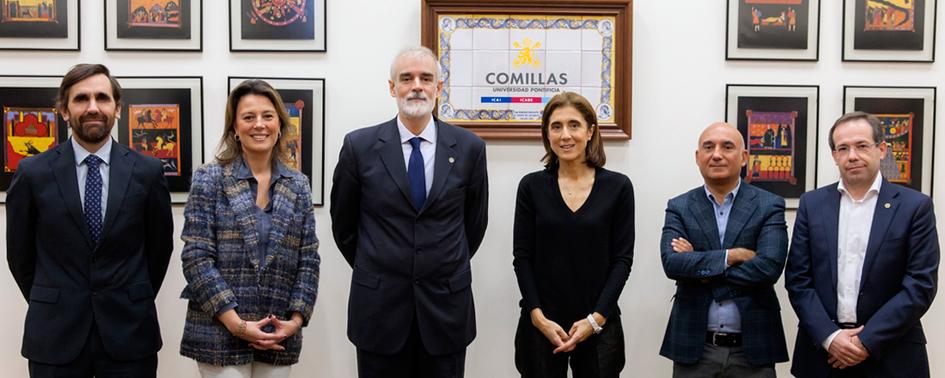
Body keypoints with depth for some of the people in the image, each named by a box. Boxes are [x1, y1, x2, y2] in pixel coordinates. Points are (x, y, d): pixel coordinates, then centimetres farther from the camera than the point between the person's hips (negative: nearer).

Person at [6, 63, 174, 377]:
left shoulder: (147, 171, -2)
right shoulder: (33, 173, -2)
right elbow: (20, 253, 7)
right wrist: (52, 306, 11)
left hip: (129, 333, 0)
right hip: (55, 336, 0)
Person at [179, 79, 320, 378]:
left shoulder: (298, 186, 8)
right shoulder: (209, 180, -2)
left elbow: (308, 260, 7)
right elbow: (196, 257, -7)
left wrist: (296, 320, -6)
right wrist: (236, 323, -14)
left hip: (279, 338, 3)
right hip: (221, 335, -3)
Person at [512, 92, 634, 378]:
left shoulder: (617, 187, -1)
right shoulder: (531, 186, 1)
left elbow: (622, 259, -1)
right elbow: (522, 258, 0)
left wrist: (596, 319, -9)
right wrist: (539, 317, -9)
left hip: (598, 326, 0)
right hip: (541, 325, 0)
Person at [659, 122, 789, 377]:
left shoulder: (769, 205, 0)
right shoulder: (679, 208, 4)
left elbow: (769, 267, -14)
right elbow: (672, 263, -11)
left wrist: (697, 266, -10)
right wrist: (731, 256, -16)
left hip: (752, 347, -1)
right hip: (694, 347, 1)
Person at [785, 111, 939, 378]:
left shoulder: (915, 206, -3)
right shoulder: (812, 203, 3)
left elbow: (921, 284, -8)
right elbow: (798, 278, 0)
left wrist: (868, 341, -14)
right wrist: (829, 336, -12)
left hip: (889, 355, -2)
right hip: (822, 350, 2)